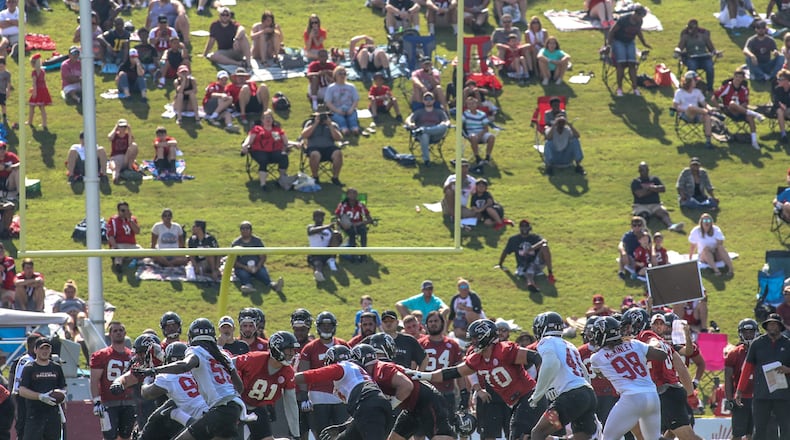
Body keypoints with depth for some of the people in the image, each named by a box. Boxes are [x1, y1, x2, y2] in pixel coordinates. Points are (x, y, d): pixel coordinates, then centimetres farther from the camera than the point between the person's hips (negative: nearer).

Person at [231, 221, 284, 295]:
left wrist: (257, 267, -14)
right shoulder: (235, 243, 6)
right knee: (244, 275, -35)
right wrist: (246, 268, -17)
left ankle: (272, 284, -61)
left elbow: (263, 257, 6)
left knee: (263, 273, -31)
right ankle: (248, 286, -68)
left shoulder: (257, 241, 11)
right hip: (242, 268, -1)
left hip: (256, 267, 1)